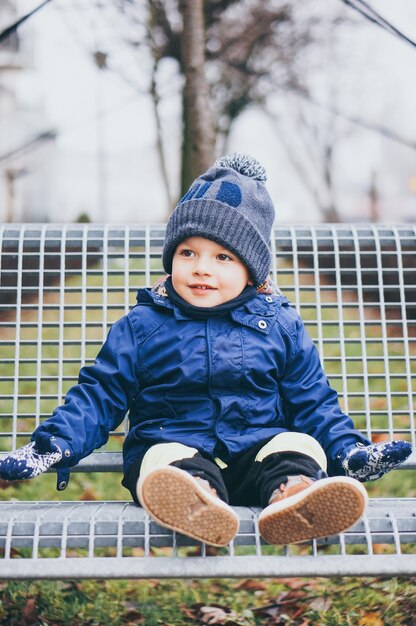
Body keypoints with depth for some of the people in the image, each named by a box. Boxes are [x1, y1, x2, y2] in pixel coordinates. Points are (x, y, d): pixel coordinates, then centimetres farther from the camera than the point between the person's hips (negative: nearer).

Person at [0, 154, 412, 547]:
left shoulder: (281, 326, 12)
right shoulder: (141, 326, 9)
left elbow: (314, 404, 16)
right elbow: (99, 394, 10)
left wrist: (351, 451, 1)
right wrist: (52, 446, -3)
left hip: (258, 449, 2)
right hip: (173, 445, -1)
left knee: (299, 445, -27)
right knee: (168, 460, -33)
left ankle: (291, 495, -58)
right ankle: (196, 501, -65)